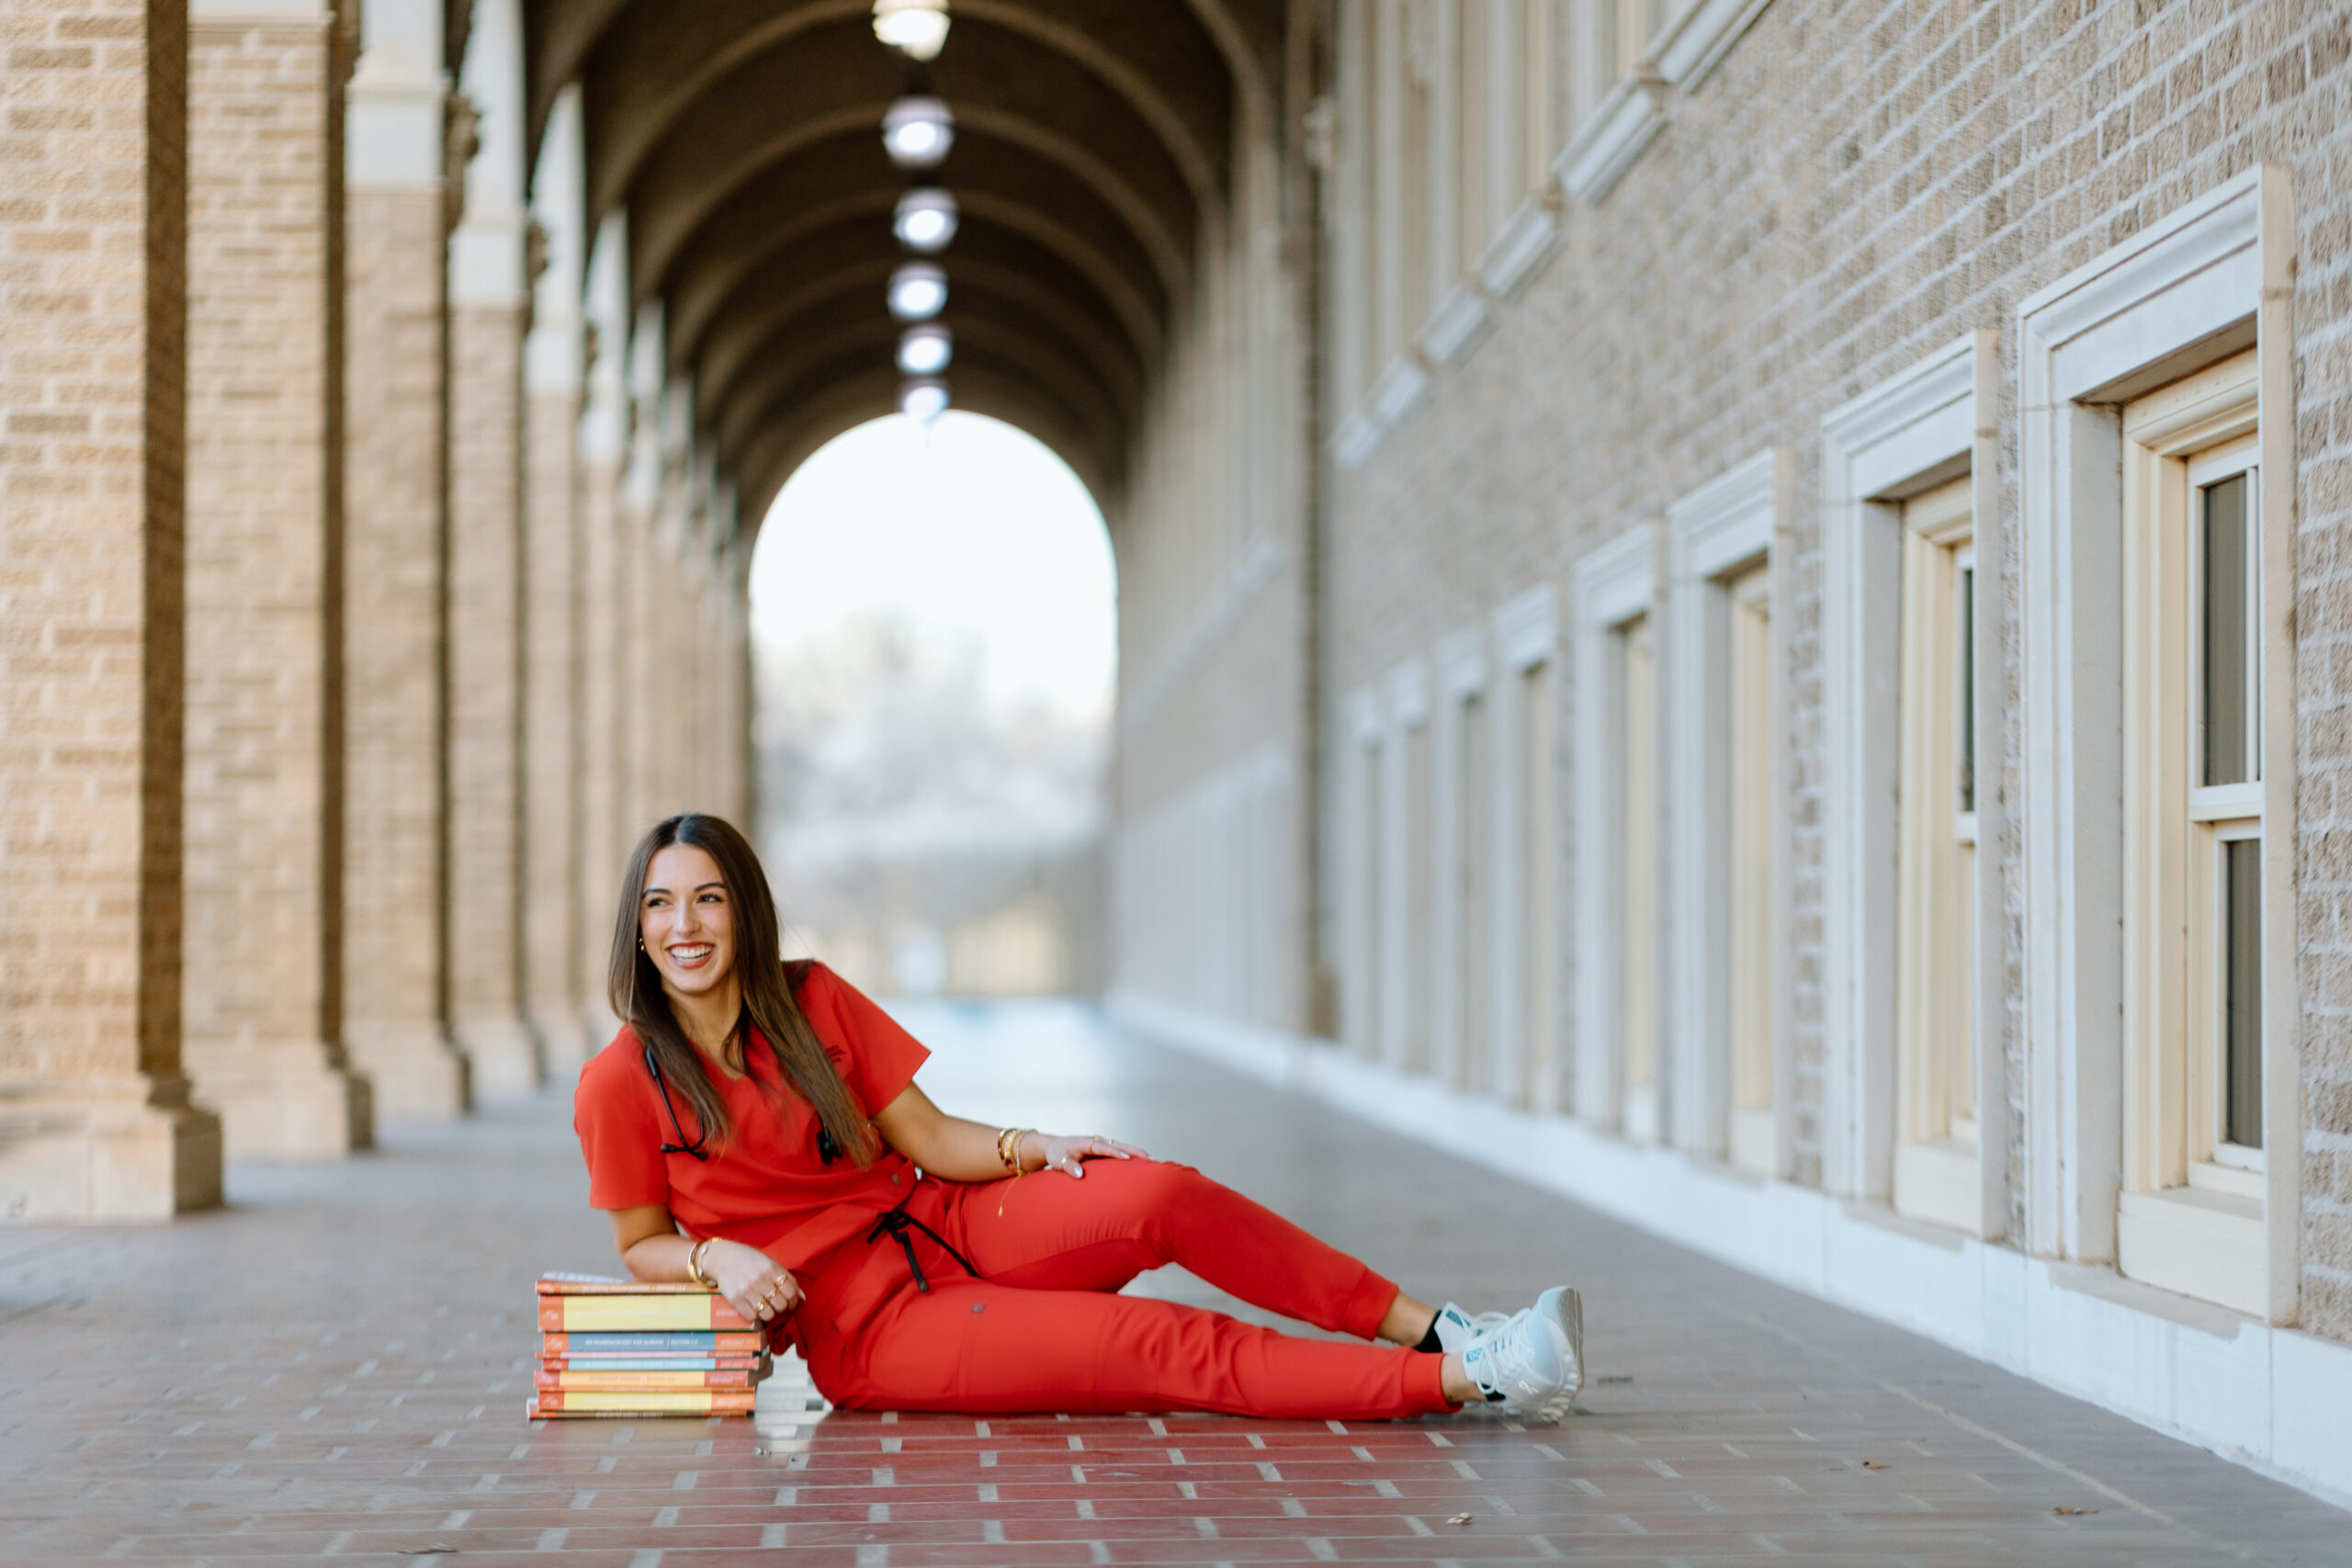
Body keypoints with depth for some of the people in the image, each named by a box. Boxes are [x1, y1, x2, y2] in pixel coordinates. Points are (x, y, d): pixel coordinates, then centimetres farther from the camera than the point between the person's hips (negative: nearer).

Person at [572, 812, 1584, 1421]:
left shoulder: (812, 999, 2)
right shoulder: (619, 1085, -9)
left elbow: (926, 1138, 5)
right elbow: (640, 1248, 1)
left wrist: (1037, 1149, -11)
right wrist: (716, 1257, -19)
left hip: (942, 1227, 5)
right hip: (857, 1330, -5)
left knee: (1159, 1198, -22)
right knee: (1159, 1346, -20)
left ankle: (1433, 1330, -16)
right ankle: (1461, 1383, -25)